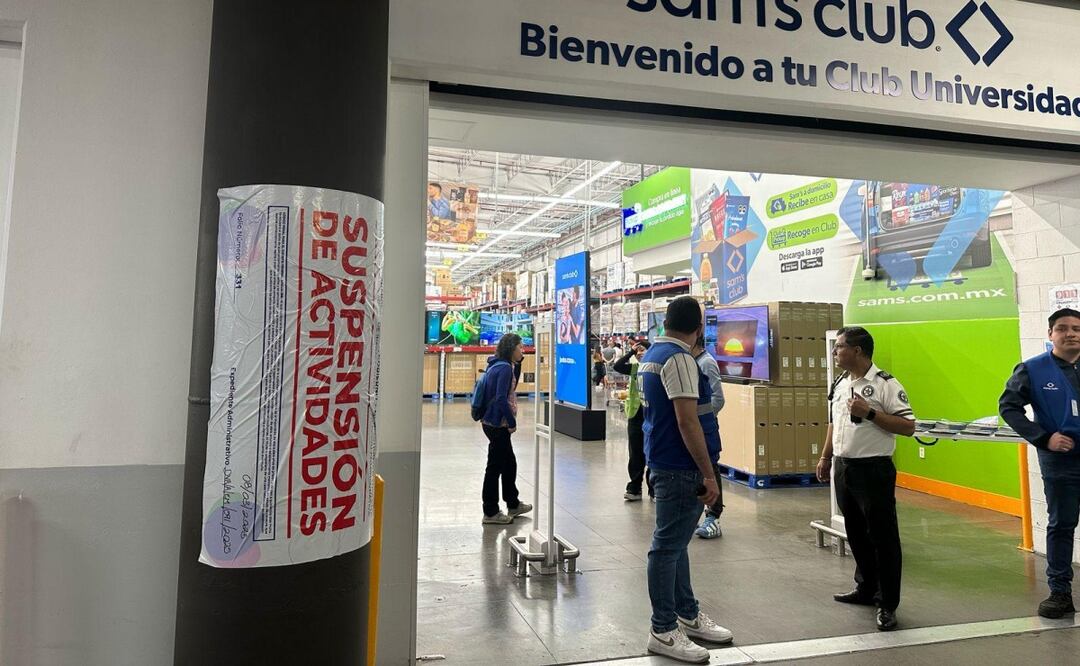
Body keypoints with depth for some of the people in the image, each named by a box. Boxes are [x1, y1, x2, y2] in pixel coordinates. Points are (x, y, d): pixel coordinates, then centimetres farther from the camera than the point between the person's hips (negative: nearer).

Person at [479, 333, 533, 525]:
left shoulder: (499, 365, 10)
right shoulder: (505, 367, -18)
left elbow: (512, 386, 23)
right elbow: (501, 398, -24)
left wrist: (518, 363, 12)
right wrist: (512, 422, -15)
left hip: (494, 422, 10)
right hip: (497, 424, -10)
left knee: (509, 464, 20)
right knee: (495, 466, 0)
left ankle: (513, 505, 34)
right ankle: (490, 513, 12)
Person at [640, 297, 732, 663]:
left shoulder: (652, 354, 13)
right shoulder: (678, 358, -18)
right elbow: (687, 421, -23)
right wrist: (708, 474, -18)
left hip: (664, 461, 10)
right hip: (680, 467, -10)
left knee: (675, 542, 17)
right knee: (668, 546, -1)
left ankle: (688, 615, 31)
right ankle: (663, 631, 11)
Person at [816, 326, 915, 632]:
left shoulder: (886, 384, -13)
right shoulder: (839, 383, 11)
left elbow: (908, 426, -17)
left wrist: (870, 412, -23)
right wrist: (825, 458, 18)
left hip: (873, 470, -8)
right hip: (843, 467, 8)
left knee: (883, 538, 2)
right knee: (856, 534, 18)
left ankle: (888, 604, 12)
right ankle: (866, 589, 34)